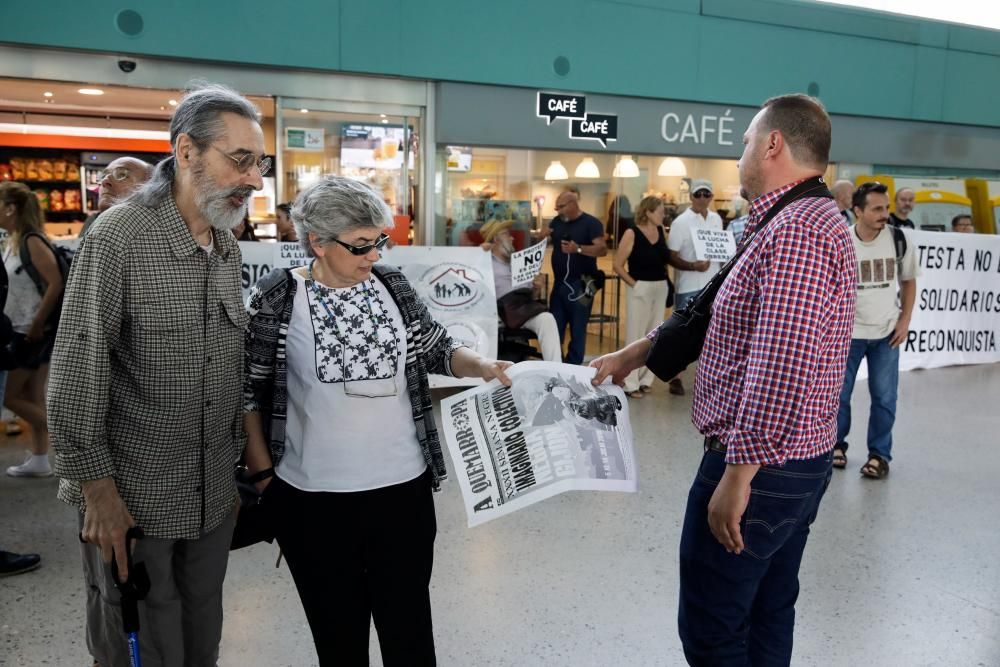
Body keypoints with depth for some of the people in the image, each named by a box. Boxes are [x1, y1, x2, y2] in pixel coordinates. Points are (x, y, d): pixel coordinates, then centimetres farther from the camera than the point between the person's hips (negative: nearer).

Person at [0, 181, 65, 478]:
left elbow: (56, 284, -22)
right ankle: (39, 460, 19)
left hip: (34, 333, -8)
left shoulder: (32, 241, -16)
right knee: (33, 398, 12)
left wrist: (37, 325, -18)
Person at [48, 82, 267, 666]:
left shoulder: (230, 248, 5)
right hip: (133, 499, -6)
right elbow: (75, 376, -15)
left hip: (214, 496, 6)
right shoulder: (119, 239, -16)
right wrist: (97, 487, -14)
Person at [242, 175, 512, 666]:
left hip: (403, 486, 2)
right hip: (313, 496, -2)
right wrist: (262, 472, -3)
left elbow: (435, 348, 9)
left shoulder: (392, 286, 0)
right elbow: (248, 391, -2)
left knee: (408, 624, 14)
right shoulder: (276, 299, -8)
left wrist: (479, 366, -11)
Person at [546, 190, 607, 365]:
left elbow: (603, 249, -17)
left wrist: (578, 248, -30)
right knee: (554, 327, 8)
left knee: (578, 329, 2)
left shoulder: (591, 223, -8)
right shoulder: (556, 221, 10)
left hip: (580, 285, -5)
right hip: (559, 283, 6)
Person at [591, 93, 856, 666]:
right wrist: (631, 354, 16)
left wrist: (737, 476, -24)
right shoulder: (805, 223, 14)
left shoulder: (795, 232, -21)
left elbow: (779, 369, -29)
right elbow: (710, 312, 17)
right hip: (802, 464, 10)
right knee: (768, 613, 21)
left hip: (761, 468, -10)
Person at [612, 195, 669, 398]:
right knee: (635, 335, 1)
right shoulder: (632, 233, -11)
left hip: (660, 288, 6)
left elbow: (666, 258, 13)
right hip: (640, 289, -6)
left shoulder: (661, 231, 5)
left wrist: (664, 278, -1)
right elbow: (618, 265, -11)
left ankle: (645, 379, 23)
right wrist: (633, 283, -10)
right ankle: (630, 383, 8)